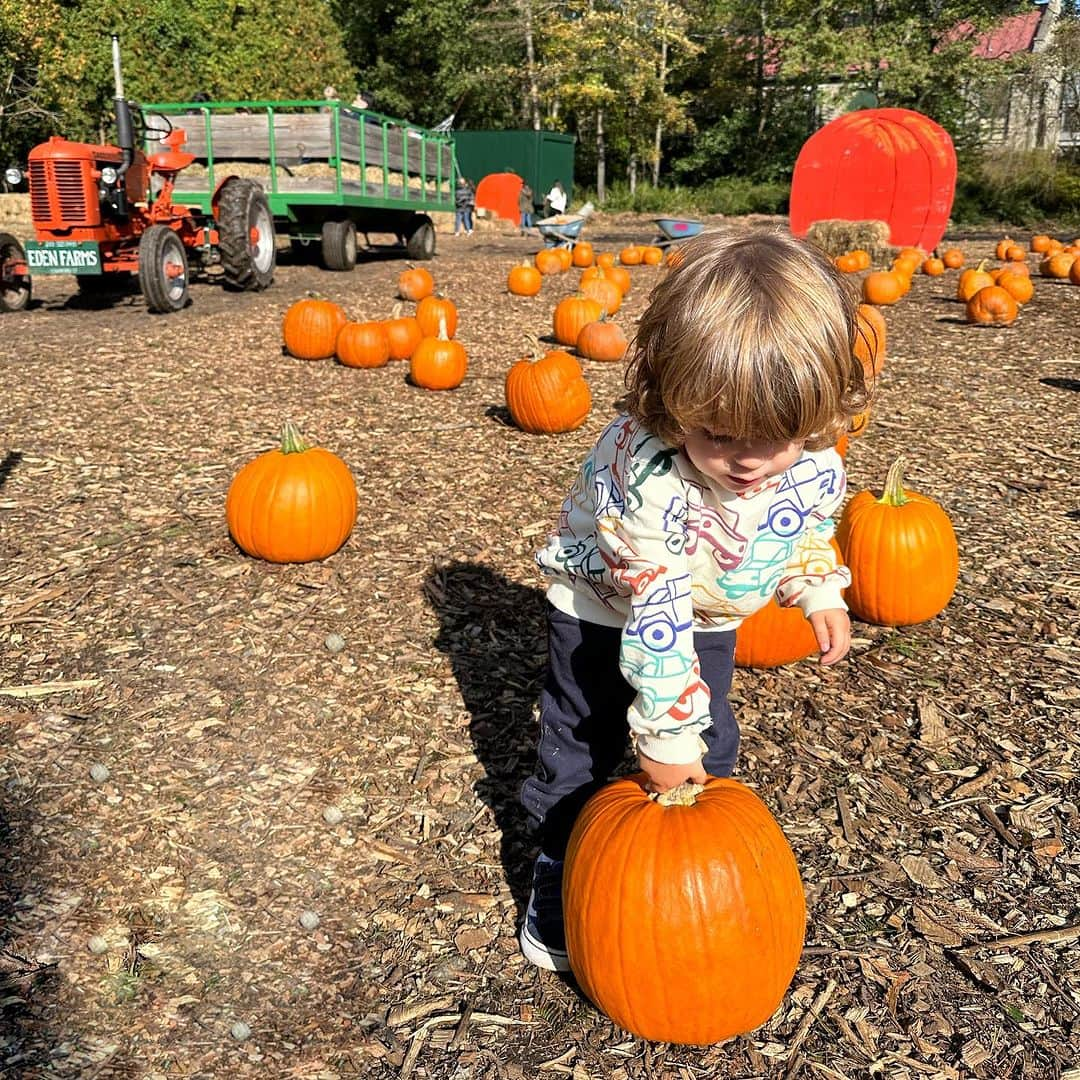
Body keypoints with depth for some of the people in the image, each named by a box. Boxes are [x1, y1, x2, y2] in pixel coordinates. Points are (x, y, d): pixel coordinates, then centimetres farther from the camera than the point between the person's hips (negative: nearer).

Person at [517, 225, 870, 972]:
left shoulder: (816, 462, -26)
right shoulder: (647, 472, -43)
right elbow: (655, 611, -38)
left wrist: (820, 593, -11)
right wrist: (666, 730, -31)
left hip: (711, 614, 4)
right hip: (606, 603, -4)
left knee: (711, 747, 11)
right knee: (581, 749, 7)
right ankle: (560, 885, 31)